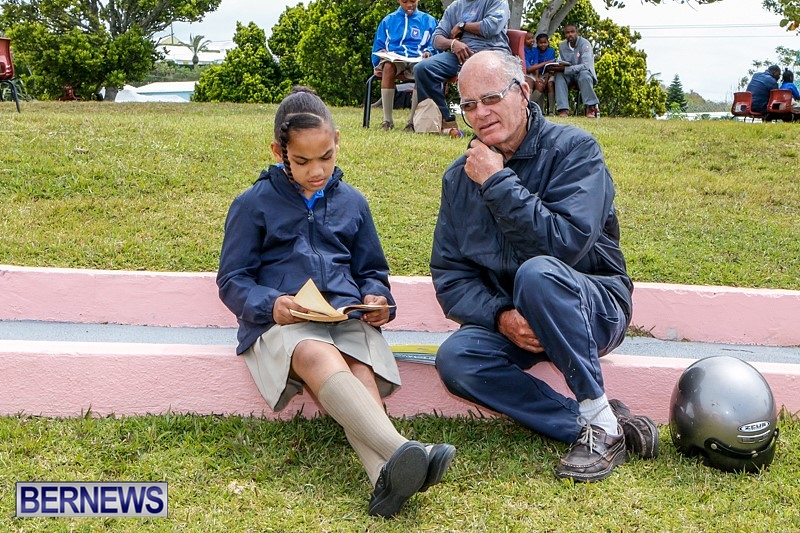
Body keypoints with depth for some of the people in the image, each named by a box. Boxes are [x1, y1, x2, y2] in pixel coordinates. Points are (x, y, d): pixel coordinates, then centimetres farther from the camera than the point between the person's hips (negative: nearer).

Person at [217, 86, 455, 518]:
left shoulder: (352, 202, 21)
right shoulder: (254, 204, 10)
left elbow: (371, 269, 28)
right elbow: (232, 280, 8)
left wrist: (377, 296, 3)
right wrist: (269, 304, -14)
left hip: (348, 315, 4)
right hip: (282, 321, -3)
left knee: (363, 375, -33)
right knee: (320, 358, -39)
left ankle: (387, 478, -57)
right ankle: (402, 451, -60)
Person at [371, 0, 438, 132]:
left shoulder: (428, 20, 19)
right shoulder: (388, 20, 21)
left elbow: (435, 46, 11)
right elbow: (378, 46, 18)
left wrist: (429, 53, -11)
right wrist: (381, 52, -5)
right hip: (393, 59, 0)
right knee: (388, 66, -37)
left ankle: (413, 120, -32)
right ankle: (387, 120, -34)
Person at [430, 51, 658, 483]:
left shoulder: (574, 150, -10)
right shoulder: (459, 177, 5)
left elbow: (567, 242, -26)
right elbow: (448, 273, 2)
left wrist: (497, 182, -22)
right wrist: (499, 316, -17)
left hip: (592, 309, -4)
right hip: (503, 317, 5)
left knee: (537, 272, -37)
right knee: (456, 358, -26)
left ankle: (601, 419, -26)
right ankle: (584, 427, -21)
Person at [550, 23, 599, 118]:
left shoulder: (584, 44, -16)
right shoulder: (562, 45, 2)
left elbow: (586, 66, -28)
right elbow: (561, 62, 7)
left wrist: (565, 68, -35)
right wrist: (556, 67, -20)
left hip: (584, 73, -4)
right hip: (569, 75, 4)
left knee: (584, 74, -38)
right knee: (559, 75, -27)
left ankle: (590, 107, -31)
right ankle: (563, 109, -37)